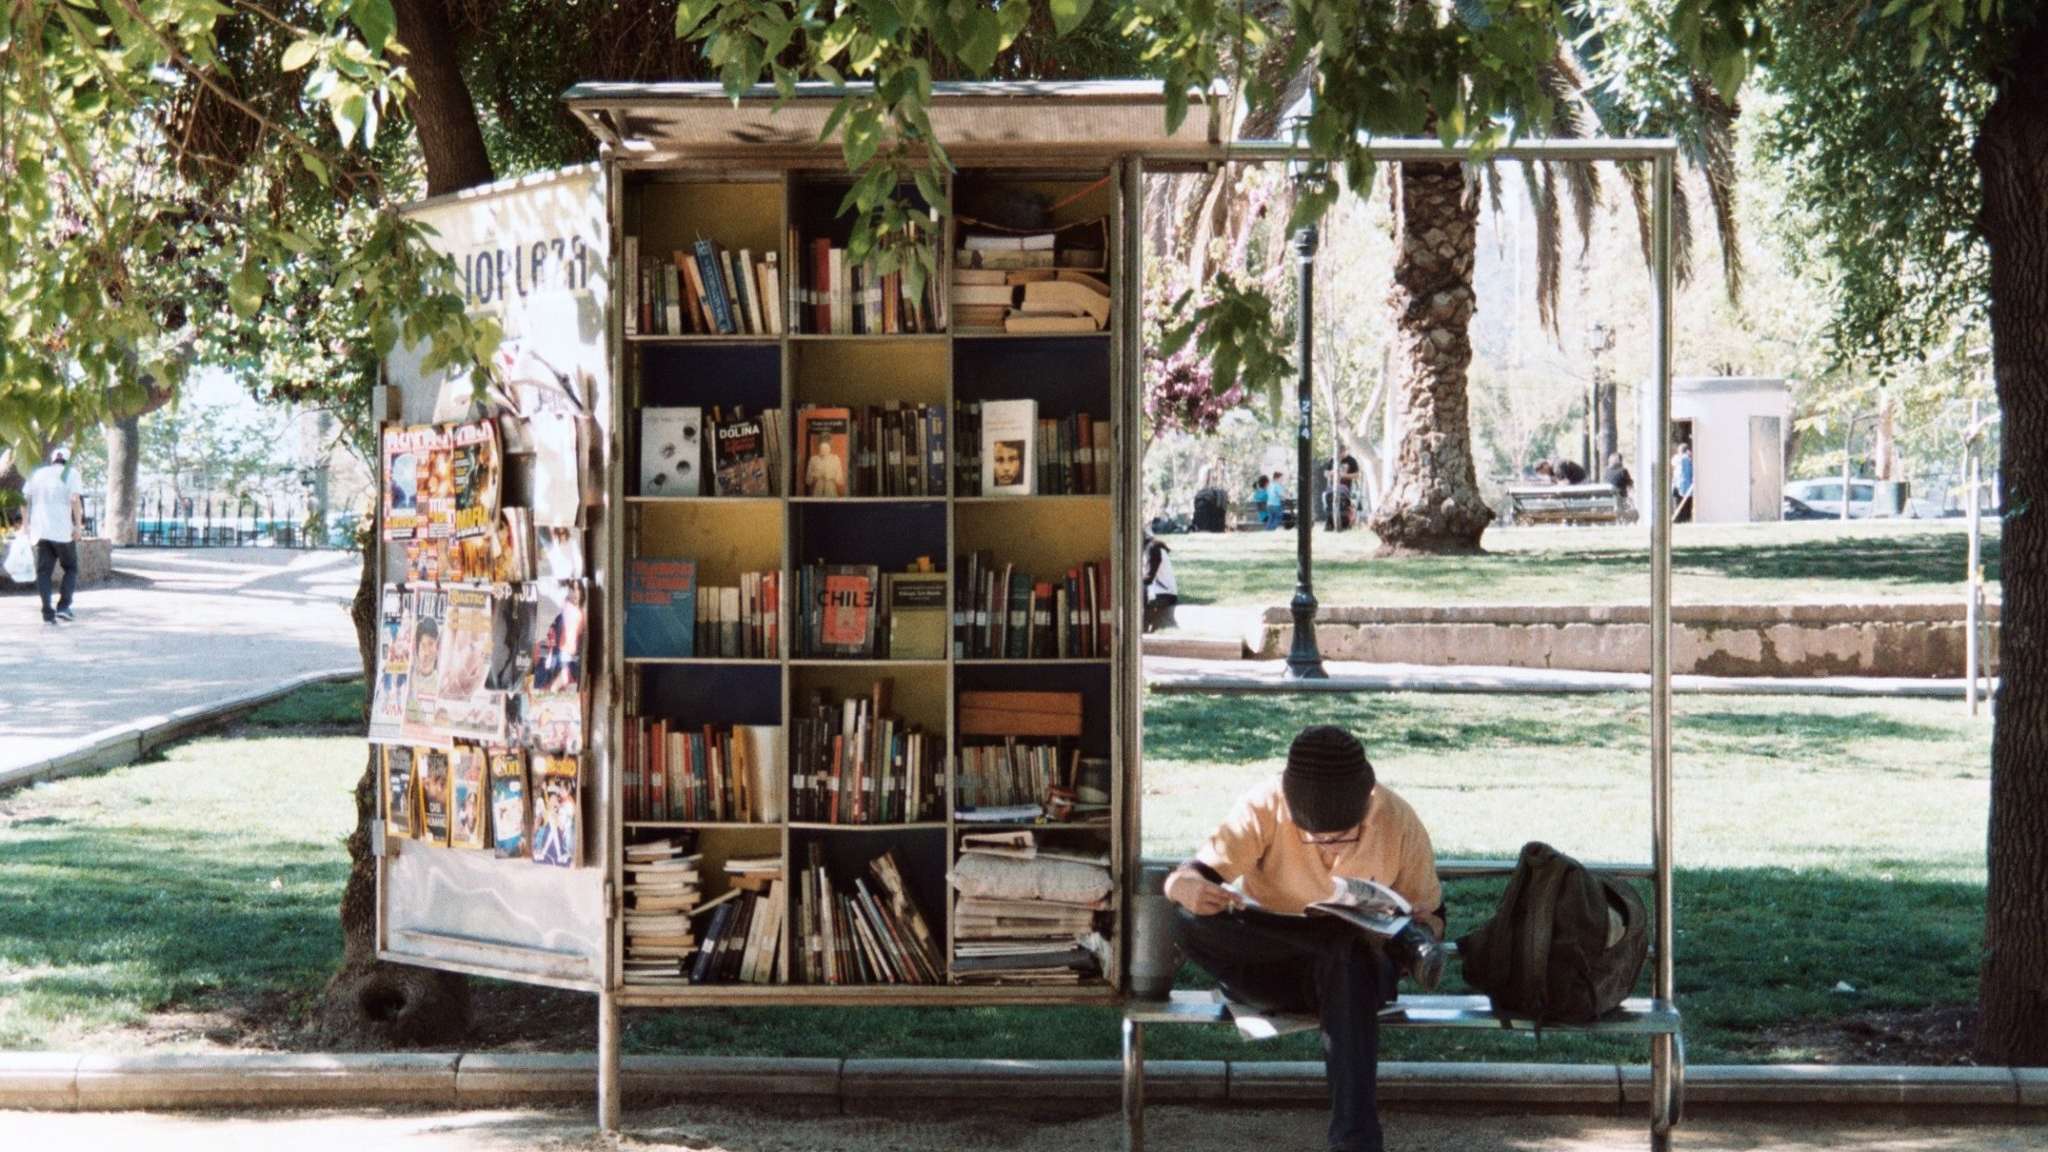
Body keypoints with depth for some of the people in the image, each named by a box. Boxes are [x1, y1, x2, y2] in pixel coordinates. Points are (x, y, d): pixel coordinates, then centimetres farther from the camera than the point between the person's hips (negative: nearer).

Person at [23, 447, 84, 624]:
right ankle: (63, 606, -4)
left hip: (40, 530, 3)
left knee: (43, 571, 5)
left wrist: (26, 523, 17)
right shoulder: (71, 474, 2)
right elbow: (75, 499, -12)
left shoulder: (37, 474, 14)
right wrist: (78, 525, -11)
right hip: (62, 530, -3)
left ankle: (47, 613, -5)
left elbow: (25, 498, 9)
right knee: (71, 568, 11)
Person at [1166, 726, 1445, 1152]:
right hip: (1267, 971, 1)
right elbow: (1184, 878, -19)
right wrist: (1187, 886, -45)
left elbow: (1429, 914, 1)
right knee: (1191, 922, -31)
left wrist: (1408, 932, -25)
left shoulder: (1399, 823, -11)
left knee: (1349, 960, -40)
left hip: (1358, 970, -1)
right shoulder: (1265, 809, -15)